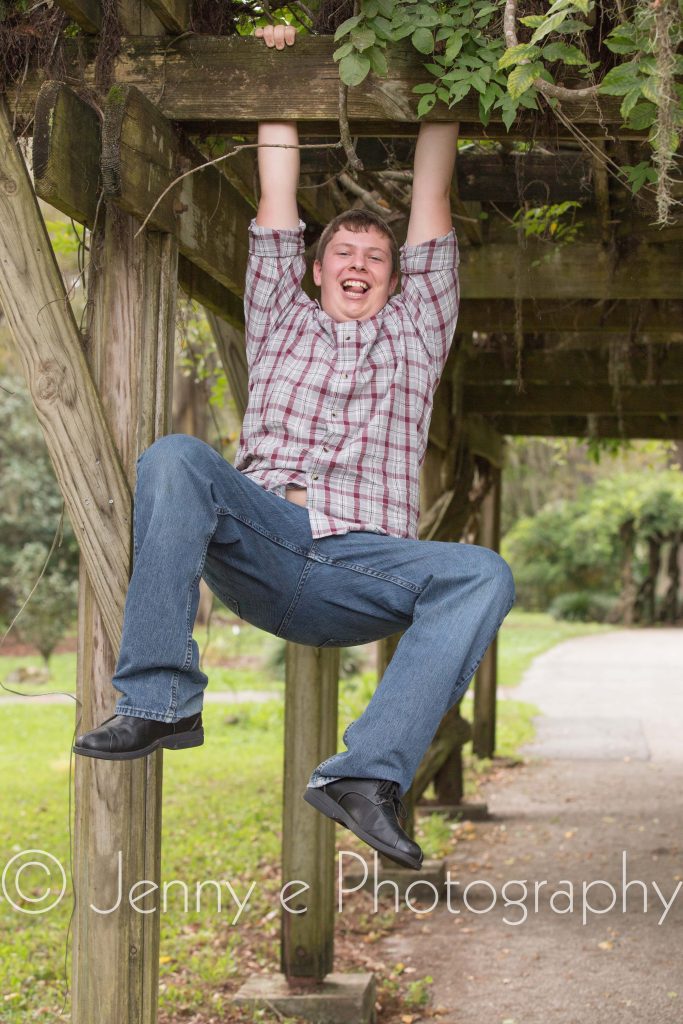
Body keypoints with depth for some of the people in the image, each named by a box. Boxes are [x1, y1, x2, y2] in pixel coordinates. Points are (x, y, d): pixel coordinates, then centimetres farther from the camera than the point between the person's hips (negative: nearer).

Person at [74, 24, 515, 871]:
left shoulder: (414, 334, 29)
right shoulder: (283, 324, 29)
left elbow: (430, 207, 27)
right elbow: (276, 208, 27)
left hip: (363, 566, 0)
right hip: (260, 543, 0)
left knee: (482, 575, -30)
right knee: (175, 457, -30)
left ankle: (368, 773, -40)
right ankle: (160, 699, -32)